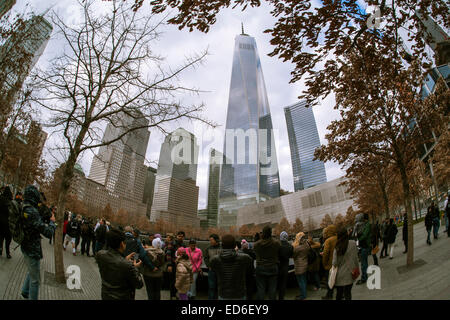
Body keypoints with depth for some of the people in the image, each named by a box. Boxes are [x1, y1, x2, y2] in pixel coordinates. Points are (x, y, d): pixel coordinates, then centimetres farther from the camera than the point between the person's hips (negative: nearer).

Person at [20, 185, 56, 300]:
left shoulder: (22, 208, -2)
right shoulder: (32, 212, -30)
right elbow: (48, 233, -27)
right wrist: (52, 221, -11)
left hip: (25, 247, 9)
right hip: (33, 249, -9)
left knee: (31, 272, 32)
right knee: (35, 279, 7)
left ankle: (25, 292, 47)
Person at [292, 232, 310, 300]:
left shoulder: (298, 247, -23)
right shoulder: (307, 245, 1)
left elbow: (292, 254, -14)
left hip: (300, 266, -9)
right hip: (305, 265, 9)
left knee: (301, 281, 2)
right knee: (304, 280, 18)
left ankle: (303, 296, 10)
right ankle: (303, 294, 30)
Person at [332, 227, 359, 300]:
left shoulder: (336, 246, -8)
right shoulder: (353, 243, -10)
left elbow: (335, 262, -8)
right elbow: (355, 258, -4)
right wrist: (357, 268, 9)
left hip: (339, 275, 1)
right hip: (349, 274, -1)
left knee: (339, 293, 15)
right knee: (347, 293, 8)